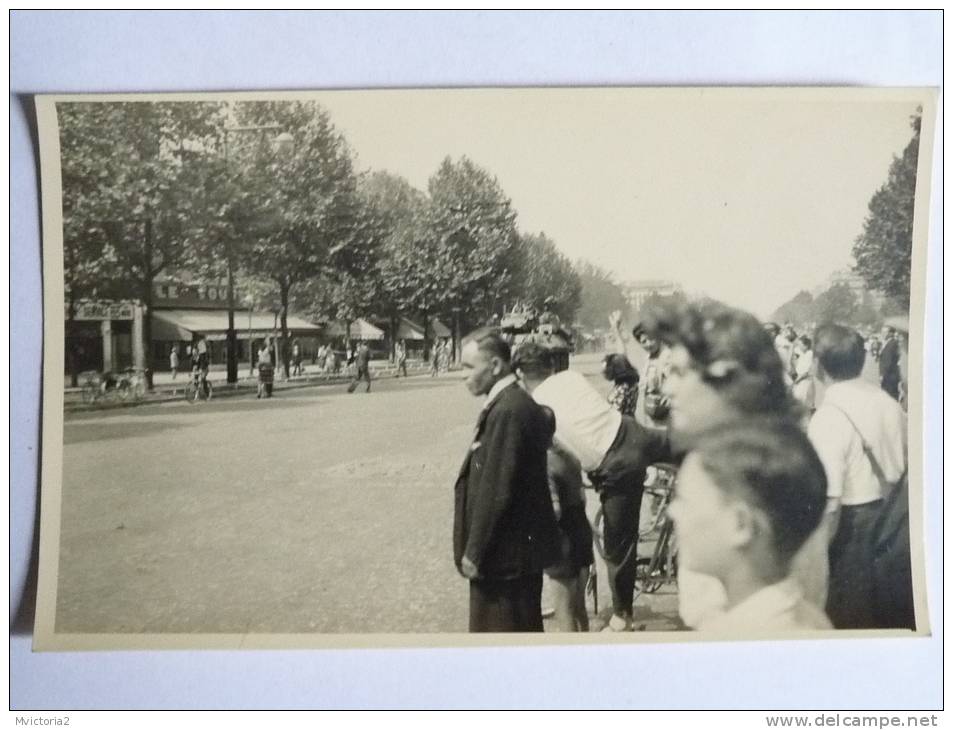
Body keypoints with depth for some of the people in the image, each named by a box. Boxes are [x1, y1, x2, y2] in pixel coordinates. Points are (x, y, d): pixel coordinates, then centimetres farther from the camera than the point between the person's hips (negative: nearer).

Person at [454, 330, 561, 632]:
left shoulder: (508, 410, -22)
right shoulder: (512, 404, 10)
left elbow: (496, 491, -23)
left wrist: (474, 552, -17)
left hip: (507, 551, -10)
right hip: (516, 545, 10)